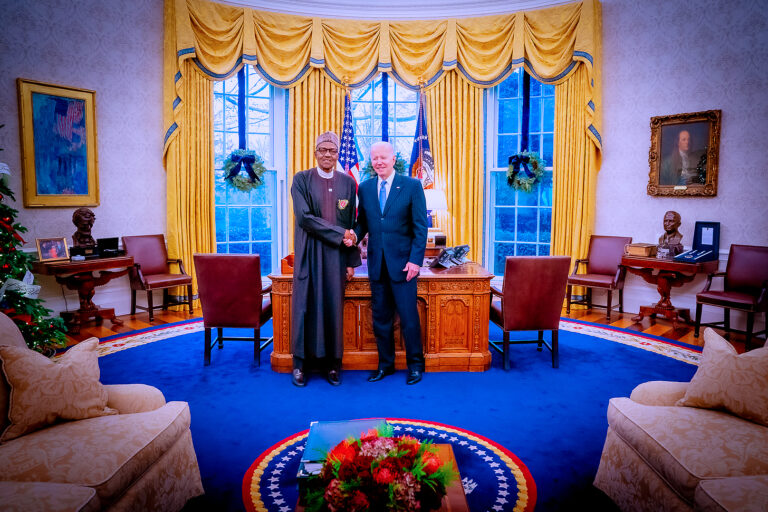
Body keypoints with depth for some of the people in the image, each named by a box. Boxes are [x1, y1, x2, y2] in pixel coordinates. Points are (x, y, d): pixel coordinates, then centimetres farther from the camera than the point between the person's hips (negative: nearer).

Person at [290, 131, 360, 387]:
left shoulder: (348, 182, 8)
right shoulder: (302, 180, 1)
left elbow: (352, 225, 8)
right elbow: (304, 217, -11)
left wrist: (351, 260, 4)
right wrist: (338, 233, -13)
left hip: (336, 255, 2)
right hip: (309, 253, -2)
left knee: (333, 306, 5)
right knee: (305, 304, 2)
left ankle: (332, 362, 15)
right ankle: (300, 363, 14)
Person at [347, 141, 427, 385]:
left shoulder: (412, 186, -2)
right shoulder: (365, 188, 9)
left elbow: (420, 226, -5)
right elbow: (362, 222, 12)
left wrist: (415, 259, -12)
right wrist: (353, 237, -9)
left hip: (402, 262, -4)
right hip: (377, 263, 4)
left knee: (408, 316, 2)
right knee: (380, 317, 11)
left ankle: (415, 365, 20)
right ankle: (385, 364, 26)